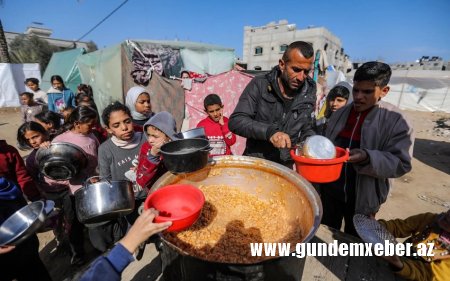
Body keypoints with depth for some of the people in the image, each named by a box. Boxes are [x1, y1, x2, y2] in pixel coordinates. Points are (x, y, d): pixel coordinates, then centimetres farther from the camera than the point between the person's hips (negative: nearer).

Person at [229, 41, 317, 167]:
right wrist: (269, 131, -28)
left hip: (287, 167, 4)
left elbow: (306, 129, 11)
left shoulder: (308, 94, 0)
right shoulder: (260, 85, -10)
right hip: (255, 163, -3)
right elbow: (235, 121, -15)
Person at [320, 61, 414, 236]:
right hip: (330, 191, 4)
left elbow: (401, 163, -15)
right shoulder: (340, 114, 2)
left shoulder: (396, 121, -10)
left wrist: (367, 158, -32)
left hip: (363, 198, -3)